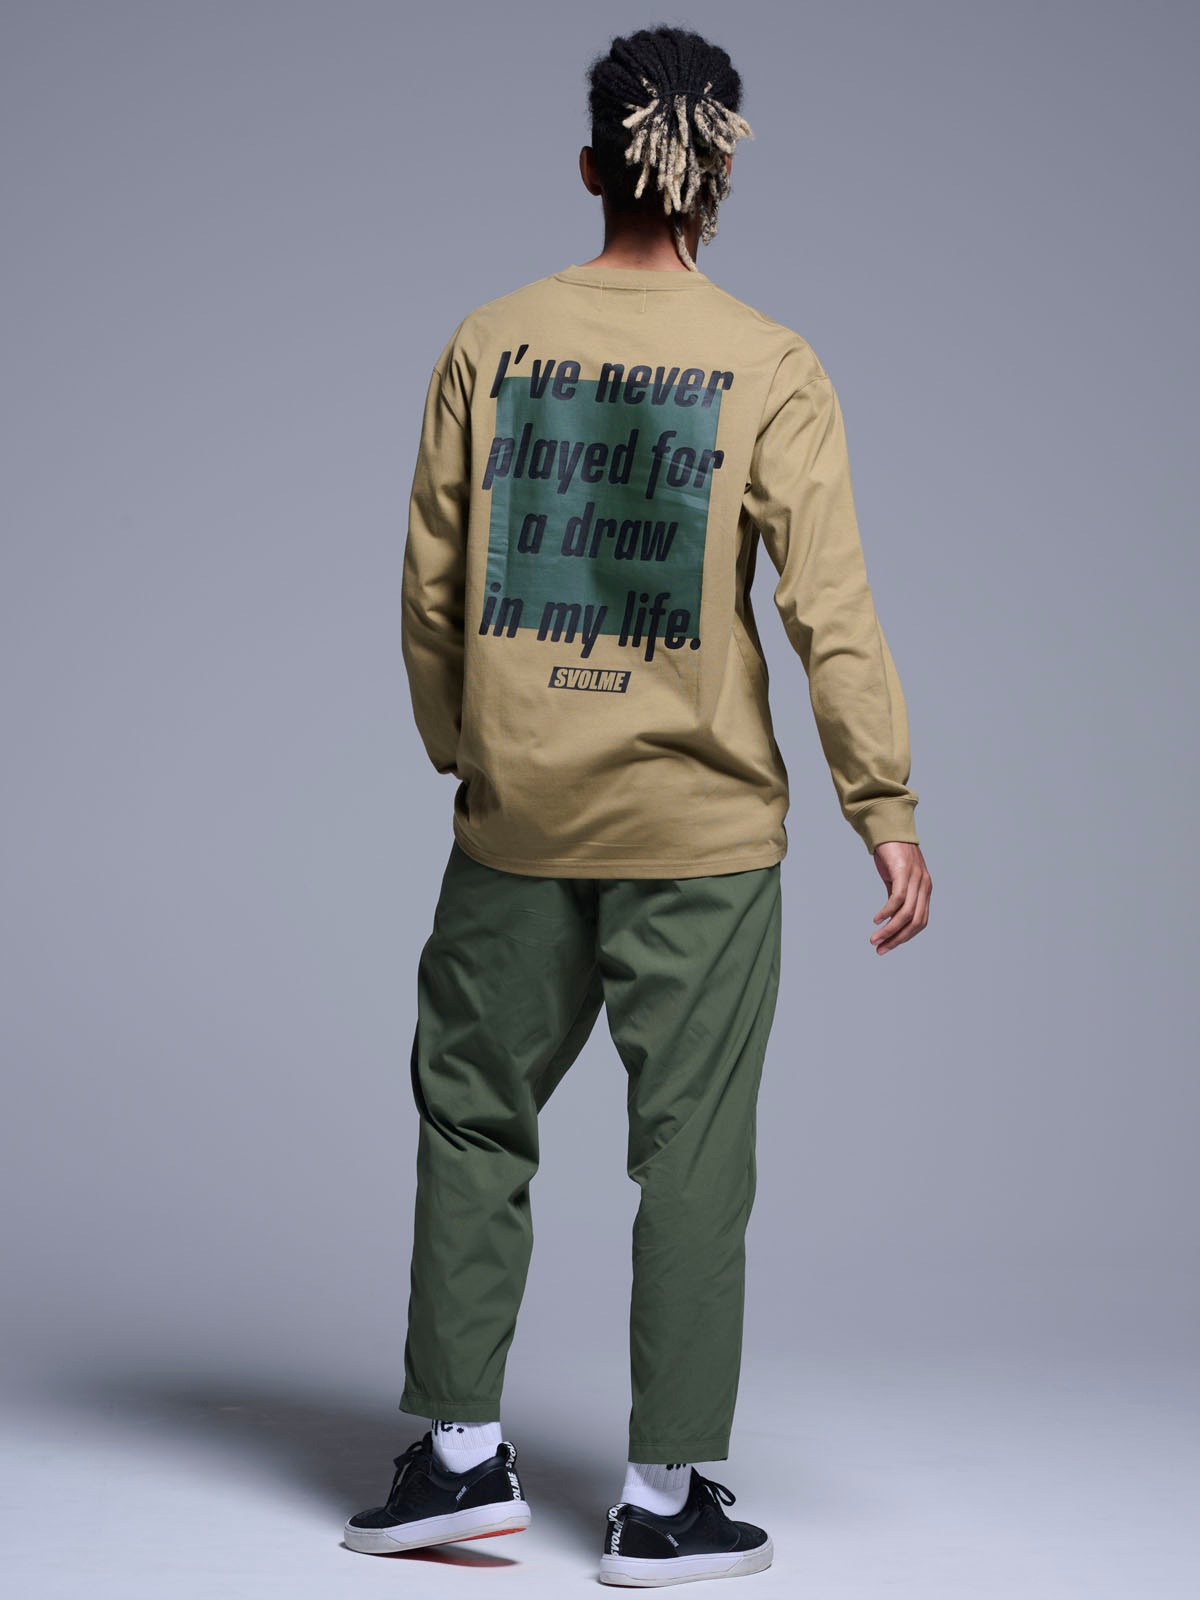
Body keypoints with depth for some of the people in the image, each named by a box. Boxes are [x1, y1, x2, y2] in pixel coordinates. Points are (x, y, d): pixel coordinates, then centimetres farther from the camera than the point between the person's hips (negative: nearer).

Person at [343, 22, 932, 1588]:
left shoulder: (490, 345, 1)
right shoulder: (771, 368, -6)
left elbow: (430, 589, 4)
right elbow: (829, 607, -9)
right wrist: (886, 809, -4)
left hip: (518, 817, 2)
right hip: (703, 829, -2)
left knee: (473, 1111, 15)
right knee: (692, 1150, 5)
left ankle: (463, 1452, 20)